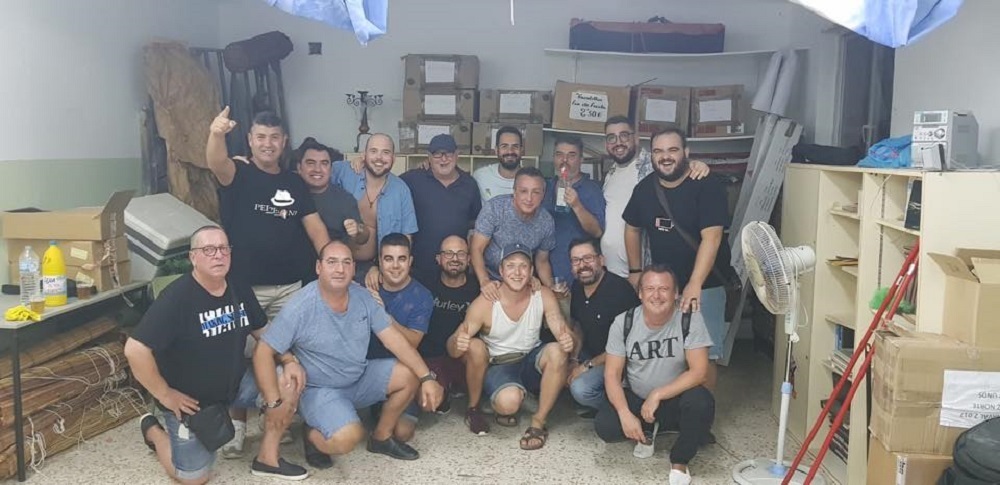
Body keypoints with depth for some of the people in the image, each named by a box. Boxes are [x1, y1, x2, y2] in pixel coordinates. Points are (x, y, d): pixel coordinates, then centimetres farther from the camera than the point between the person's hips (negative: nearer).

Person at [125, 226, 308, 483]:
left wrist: (289, 361, -8)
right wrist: (164, 395, -22)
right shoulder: (177, 297, -26)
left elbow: (262, 331, 9)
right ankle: (152, 429, 30)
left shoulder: (239, 289, -4)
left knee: (289, 383, -14)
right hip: (190, 400, -5)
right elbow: (135, 350, -30)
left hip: (234, 384, 6)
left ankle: (267, 459, 4)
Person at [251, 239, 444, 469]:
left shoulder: (362, 296, -6)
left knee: (411, 375, -7)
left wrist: (427, 377, -15)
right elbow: (263, 353, -18)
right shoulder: (301, 306, -21)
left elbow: (392, 338, -7)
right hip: (319, 388, -6)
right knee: (348, 438, -30)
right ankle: (312, 436, 6)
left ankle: (382, 437, 14)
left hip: (360, 377, 6)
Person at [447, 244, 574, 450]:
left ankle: (539, 421, -13)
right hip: (499, 365, -3)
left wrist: (567, 341, -44)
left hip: (532, 360, 3)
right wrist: (457, 344, -42)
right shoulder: (485, 304, -18)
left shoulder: (543, 295, -11)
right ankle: (504, 409, 7)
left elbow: (563, 332, -18)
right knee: (509, 401, -35)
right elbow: (453, 349, -16)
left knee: (557, 351, -30)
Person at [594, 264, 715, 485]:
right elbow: (612, 375, -11)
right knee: (604, 426, -25)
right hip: (637, 399, 2)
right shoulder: (623, 323, -11)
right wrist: (625, 414, -25)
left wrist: (658, 395, -27)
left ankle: (679, 462, -7)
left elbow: (699, 372, -21)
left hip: (676, 400, -1)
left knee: (702, 403, -35)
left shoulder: (690, 319, -17)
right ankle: (647, 430, 11)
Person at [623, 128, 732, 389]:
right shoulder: (645, 188, 1)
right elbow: (632, 229, 16)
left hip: (704, 286, -5)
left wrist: (694, 285, -34)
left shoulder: (707, 187, -16)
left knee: (703, 356, -6)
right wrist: (635, 272, 12)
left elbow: (711, 237, -25)